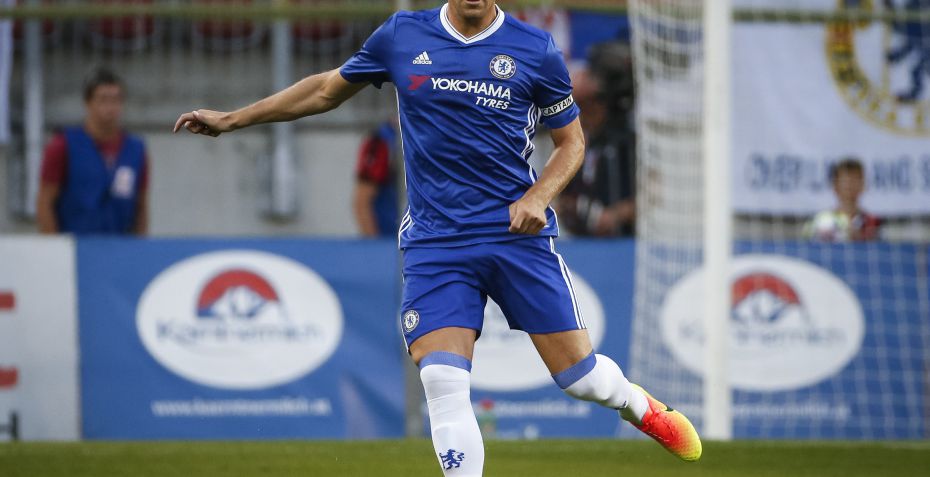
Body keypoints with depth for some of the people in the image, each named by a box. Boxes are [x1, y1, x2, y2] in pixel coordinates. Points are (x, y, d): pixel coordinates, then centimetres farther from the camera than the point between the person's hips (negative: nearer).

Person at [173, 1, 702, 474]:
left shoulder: (536, 50, -1)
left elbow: (571, 140, 9)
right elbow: (329, 88, 18)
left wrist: (538, 197, -10)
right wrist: (232, 118, 19)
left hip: (518, 235, -1)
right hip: (435, 242, 1)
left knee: (579, 374, 2)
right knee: (443, 381, -15)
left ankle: (639, 406, 38)